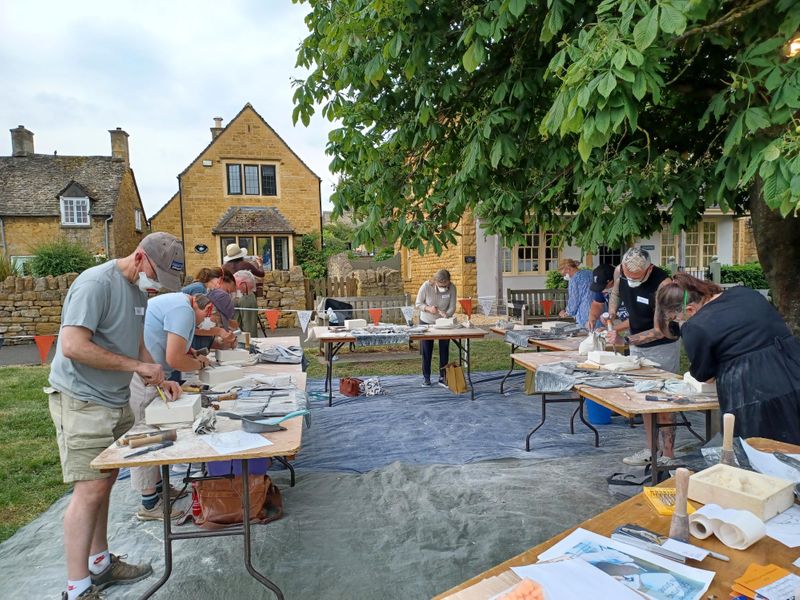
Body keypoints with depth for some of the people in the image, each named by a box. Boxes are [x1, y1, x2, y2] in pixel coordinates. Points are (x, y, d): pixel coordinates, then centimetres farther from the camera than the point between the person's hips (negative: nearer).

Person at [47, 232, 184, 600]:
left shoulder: (137, 289, 10)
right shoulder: (95, 283, -18)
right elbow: (72, 346, -25)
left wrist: (156, 378, 4)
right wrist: (136, 365, -22)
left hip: (116, 401, 8)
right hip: (82, 401, -8)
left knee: (104, 483, 15)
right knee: (90, 489, -6)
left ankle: (99, 564, 29)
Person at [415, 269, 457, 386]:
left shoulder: (452, 288, -20)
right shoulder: (426, 286, -23)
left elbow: (452, 307, -16)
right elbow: (418, 304, -13)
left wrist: (445, 315, -35)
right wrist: (429, 308, -31)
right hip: (426, 322, -1)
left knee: (444, 350, 5)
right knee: (426, 351, 5)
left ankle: (443, 376, 17)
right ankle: (426, 377, 18)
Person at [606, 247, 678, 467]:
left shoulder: (663, 283, -28)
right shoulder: (619, 272, -12)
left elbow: (660, 330, -26)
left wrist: (625, 339, -32)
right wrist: (612, 313, -4)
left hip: (662, 347, -6)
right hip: (637, 345, 6)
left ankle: (668, 456, 10)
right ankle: (651, 450, 23)